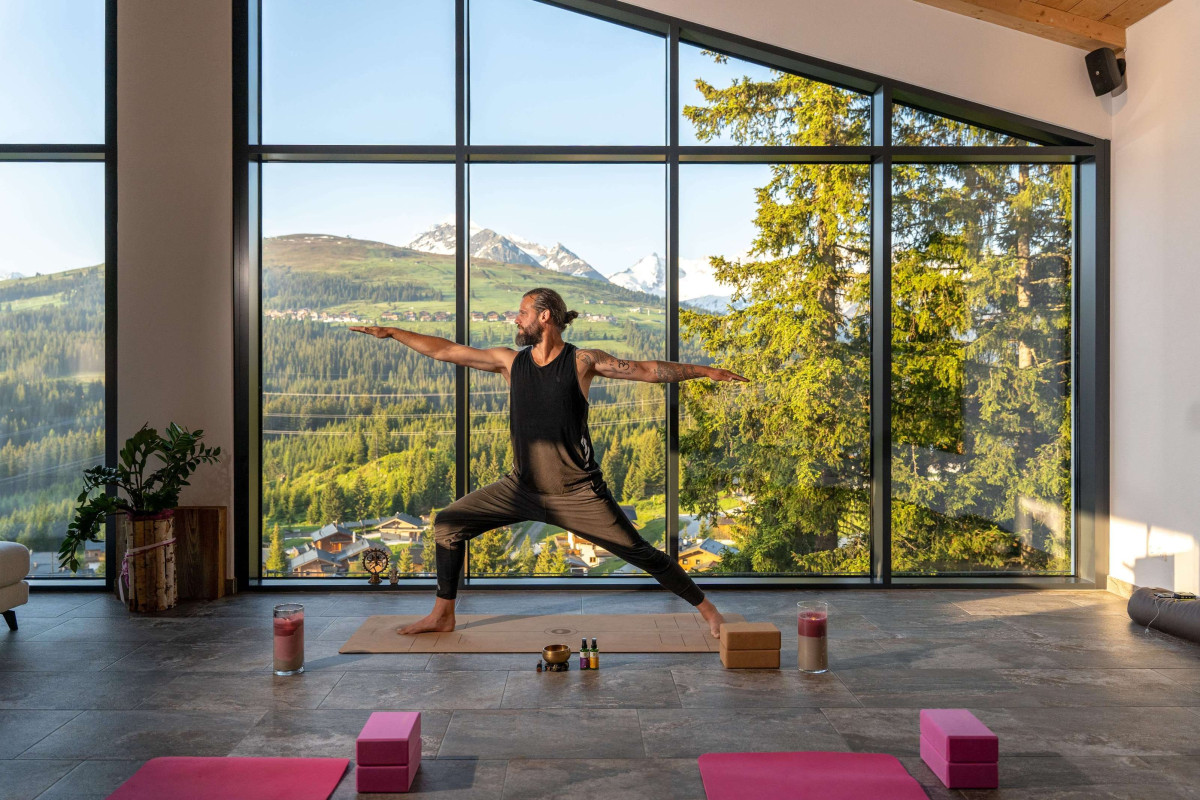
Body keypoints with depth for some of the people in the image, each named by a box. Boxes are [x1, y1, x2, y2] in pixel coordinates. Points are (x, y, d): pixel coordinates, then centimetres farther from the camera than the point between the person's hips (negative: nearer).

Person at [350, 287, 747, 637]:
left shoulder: (582, 361, -9)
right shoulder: (510, 361, 1)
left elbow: (648, 369, -7)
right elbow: (444, 350, 6)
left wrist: (704, 371, -11)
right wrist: (391, 333, 8)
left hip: (578, 492, -4)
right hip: (523, 487, 4)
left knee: (640, 553, -2)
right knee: (448, 524, 3)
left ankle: (705, 607, 18)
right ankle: (443, 614, 20)